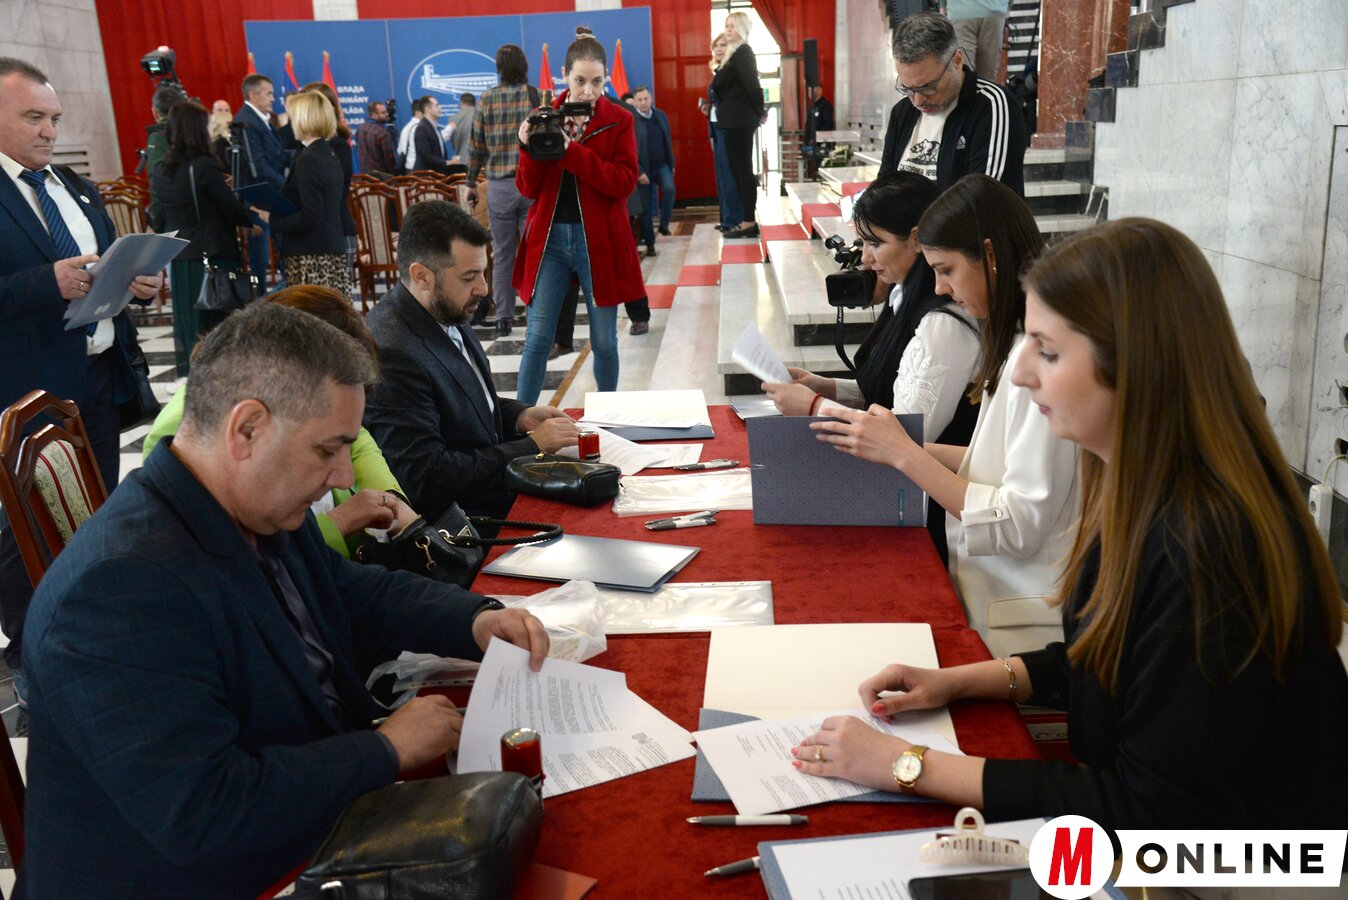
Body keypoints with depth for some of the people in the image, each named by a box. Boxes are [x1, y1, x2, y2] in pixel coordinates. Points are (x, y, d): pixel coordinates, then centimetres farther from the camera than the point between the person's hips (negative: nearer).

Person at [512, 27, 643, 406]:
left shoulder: (619, 120, -1)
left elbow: (624, 182, -12)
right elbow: (529, 189, 3)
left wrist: (572, 151, -20)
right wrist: (529, 148, -15)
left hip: (599, 242, -1)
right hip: (550, 237, 1)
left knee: (604, 341, 7)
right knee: (537, 338, 1)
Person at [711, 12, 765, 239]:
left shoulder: (743, 52, -11)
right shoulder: (735, 53, 19)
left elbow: (752, 84, -18)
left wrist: (761, 112, -9)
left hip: (740, 121, -10)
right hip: (735, 120, 10)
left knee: (743, 170, -7)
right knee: (738, 170, 10)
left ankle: (749, 223, -4)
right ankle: (747, 222, 14)